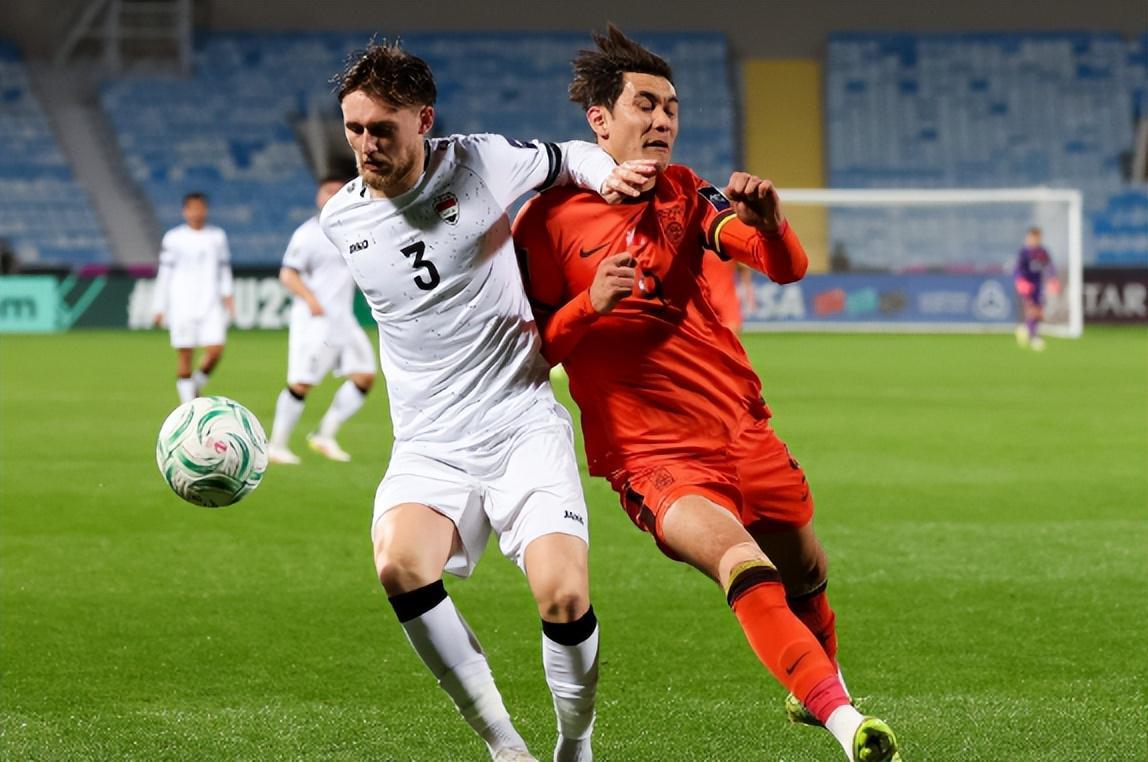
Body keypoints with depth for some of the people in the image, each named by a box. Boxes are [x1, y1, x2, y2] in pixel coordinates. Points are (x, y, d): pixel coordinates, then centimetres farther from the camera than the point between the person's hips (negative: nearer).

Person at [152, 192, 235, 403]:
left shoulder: (217, 236, 11)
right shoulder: (173, 238, 3)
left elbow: (224, 268, 17)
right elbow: (164, 273, 5)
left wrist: (227, 293, 2)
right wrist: (159, 307, 3)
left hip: (211, 304, 2)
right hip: (182, 305, -2)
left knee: (216, 350, -11)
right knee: (185, 354, -2)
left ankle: (197, 384, 16)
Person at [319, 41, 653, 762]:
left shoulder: (482, 162, -5)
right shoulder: (342, 221, 4)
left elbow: (570, 158, 14)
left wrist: (606, 174, -8)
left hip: (525, 428, -2)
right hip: (430, 450, 2)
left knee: (564, 598, -20)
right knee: (400, 566, -28)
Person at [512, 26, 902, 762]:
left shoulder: (682, 193, 8)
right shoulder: (548, 219, -4)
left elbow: (788, 267, -7)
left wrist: (768, 221, -30)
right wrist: (591, 304, -20)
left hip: (741, 424, 6)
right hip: (651, 450, -5)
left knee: (807, 575, 15)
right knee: (745, 566, -29)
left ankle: (815, 691, 47)